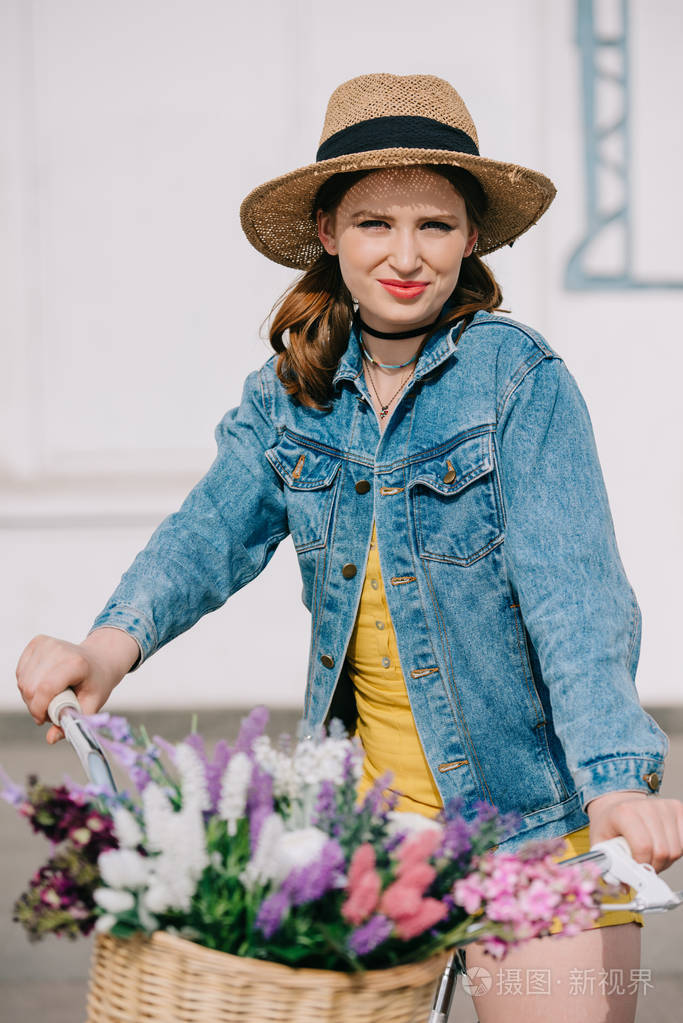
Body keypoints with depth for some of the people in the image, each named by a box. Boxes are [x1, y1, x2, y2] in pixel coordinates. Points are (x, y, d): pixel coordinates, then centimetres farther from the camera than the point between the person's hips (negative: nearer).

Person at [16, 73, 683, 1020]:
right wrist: (113, 642, -27)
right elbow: (215, 530, -8)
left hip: (538, 810, -4)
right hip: (367, 802, 4)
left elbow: (572, 588, -22)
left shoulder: (521, 377, -13)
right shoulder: (291, 390, 1)